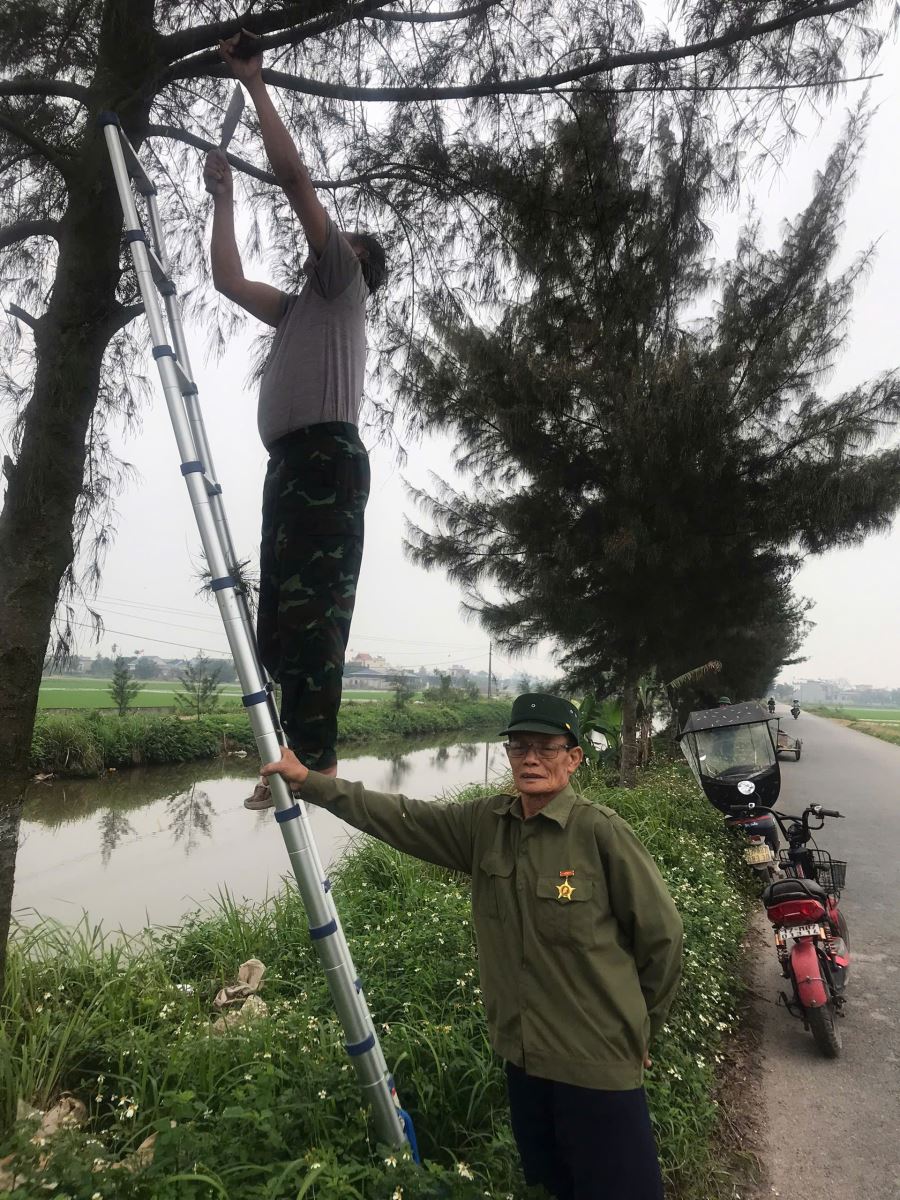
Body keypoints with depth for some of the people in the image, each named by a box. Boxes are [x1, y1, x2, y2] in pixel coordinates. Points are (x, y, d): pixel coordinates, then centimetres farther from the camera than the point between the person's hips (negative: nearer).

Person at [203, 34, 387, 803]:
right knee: (282, 618, 2)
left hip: (324, 455, -9)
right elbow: (229, 280, 37)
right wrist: (223, 198, 42)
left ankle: (316, 761, -18)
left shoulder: (342, 281, 13)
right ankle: (306, 759, 4)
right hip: (291, 462, 9)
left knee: (311, 608, -18)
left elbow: (295, 176, 6)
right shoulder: (300, 307, 34)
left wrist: (256, 85, 15)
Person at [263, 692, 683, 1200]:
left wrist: (639, 1030, 3)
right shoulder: (485, 824, -5)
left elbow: (662, 936, -10)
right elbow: (399, 816, -3)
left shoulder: (602, 832, -19)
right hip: (524, 1056, 5)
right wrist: (309, 781, -9)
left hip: (598, 1063, -5)